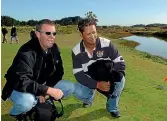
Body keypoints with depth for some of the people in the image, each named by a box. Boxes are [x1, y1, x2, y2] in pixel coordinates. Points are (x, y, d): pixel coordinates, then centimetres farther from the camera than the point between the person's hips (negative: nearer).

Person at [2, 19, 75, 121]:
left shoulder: (54, 49, -7)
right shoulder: (27, 52, -29)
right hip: (19, 88, -6)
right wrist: (49, 90, -38)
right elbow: (22, 82, -39)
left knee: (70, 87, -7)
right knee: (27, 101, -40)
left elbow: (59, 71, -2)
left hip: (42, 84, 6)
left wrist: (44, 90, -16)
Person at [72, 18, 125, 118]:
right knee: (78, 93, -29)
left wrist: (110, 77, -36)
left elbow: (121, 63, -19)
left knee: (120, 78, -31)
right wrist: (97, 84, -34)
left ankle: (112, 106, -3)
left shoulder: (107, 44, -20)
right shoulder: (76, 51, -18)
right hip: (89, 81, 0)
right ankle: (89, 97, 12)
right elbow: (78, 74, -20)